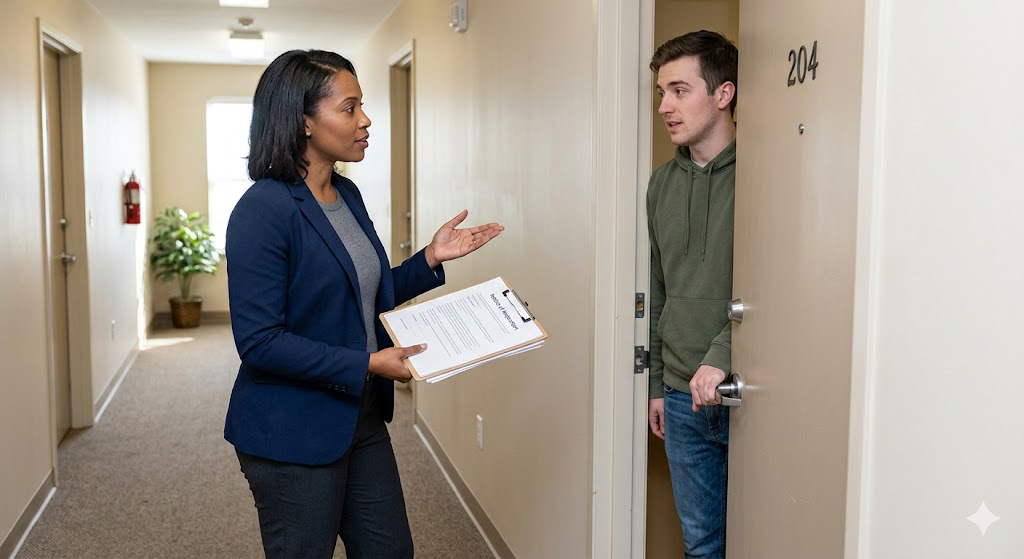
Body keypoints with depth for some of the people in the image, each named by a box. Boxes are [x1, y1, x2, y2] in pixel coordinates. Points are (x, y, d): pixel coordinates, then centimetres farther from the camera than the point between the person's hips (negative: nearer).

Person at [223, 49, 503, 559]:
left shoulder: (347, 195, 6)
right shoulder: (262, 210, -20)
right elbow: (259, 341, -22)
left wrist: (431, 258, 1)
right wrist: (367, 365, -24)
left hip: (362, 418, 8)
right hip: (293, 435, -8)